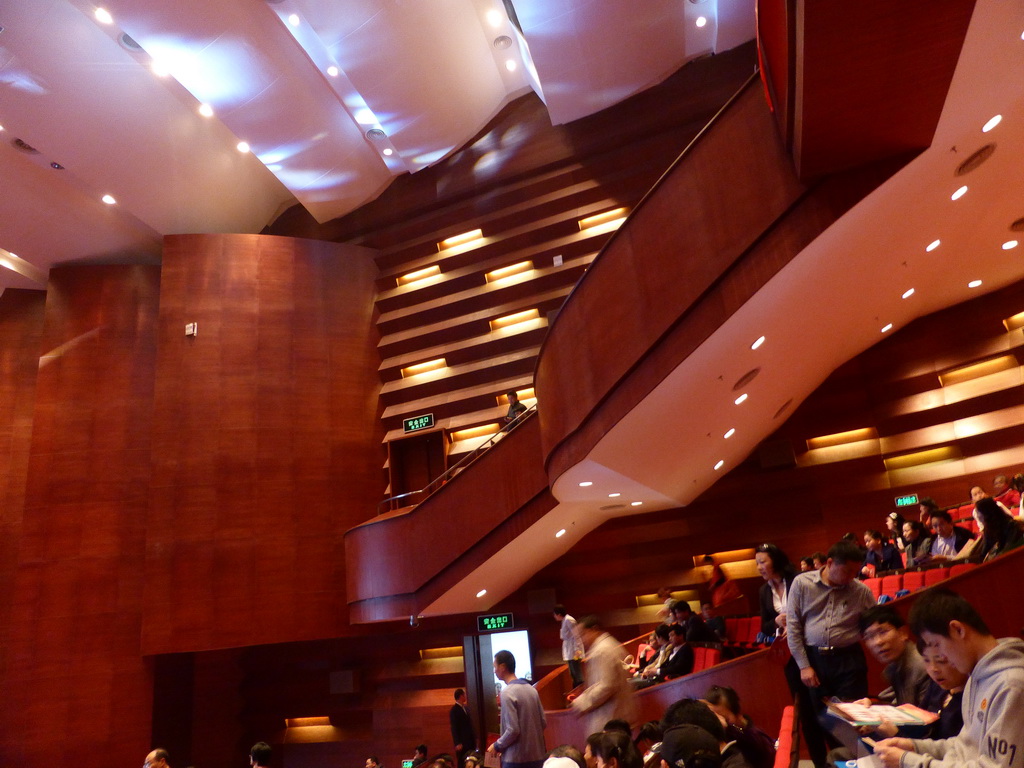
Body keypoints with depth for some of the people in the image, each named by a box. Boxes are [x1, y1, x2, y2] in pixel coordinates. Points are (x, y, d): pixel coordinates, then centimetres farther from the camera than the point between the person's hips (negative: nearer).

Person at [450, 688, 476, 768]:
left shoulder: (465, 707, 12)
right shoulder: (454, 710, -12)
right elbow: (454, 728, -14)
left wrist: (474, 738, 12)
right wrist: (457, 743, -17)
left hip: (470, 741, 7)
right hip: (462, 742, -7)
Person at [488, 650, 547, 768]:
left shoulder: (507, 692, -14)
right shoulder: (531, 689, 8)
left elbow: (513, 730, -18)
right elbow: (543, 723, 10)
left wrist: (497, 746, -4)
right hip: (537, 756, 7)